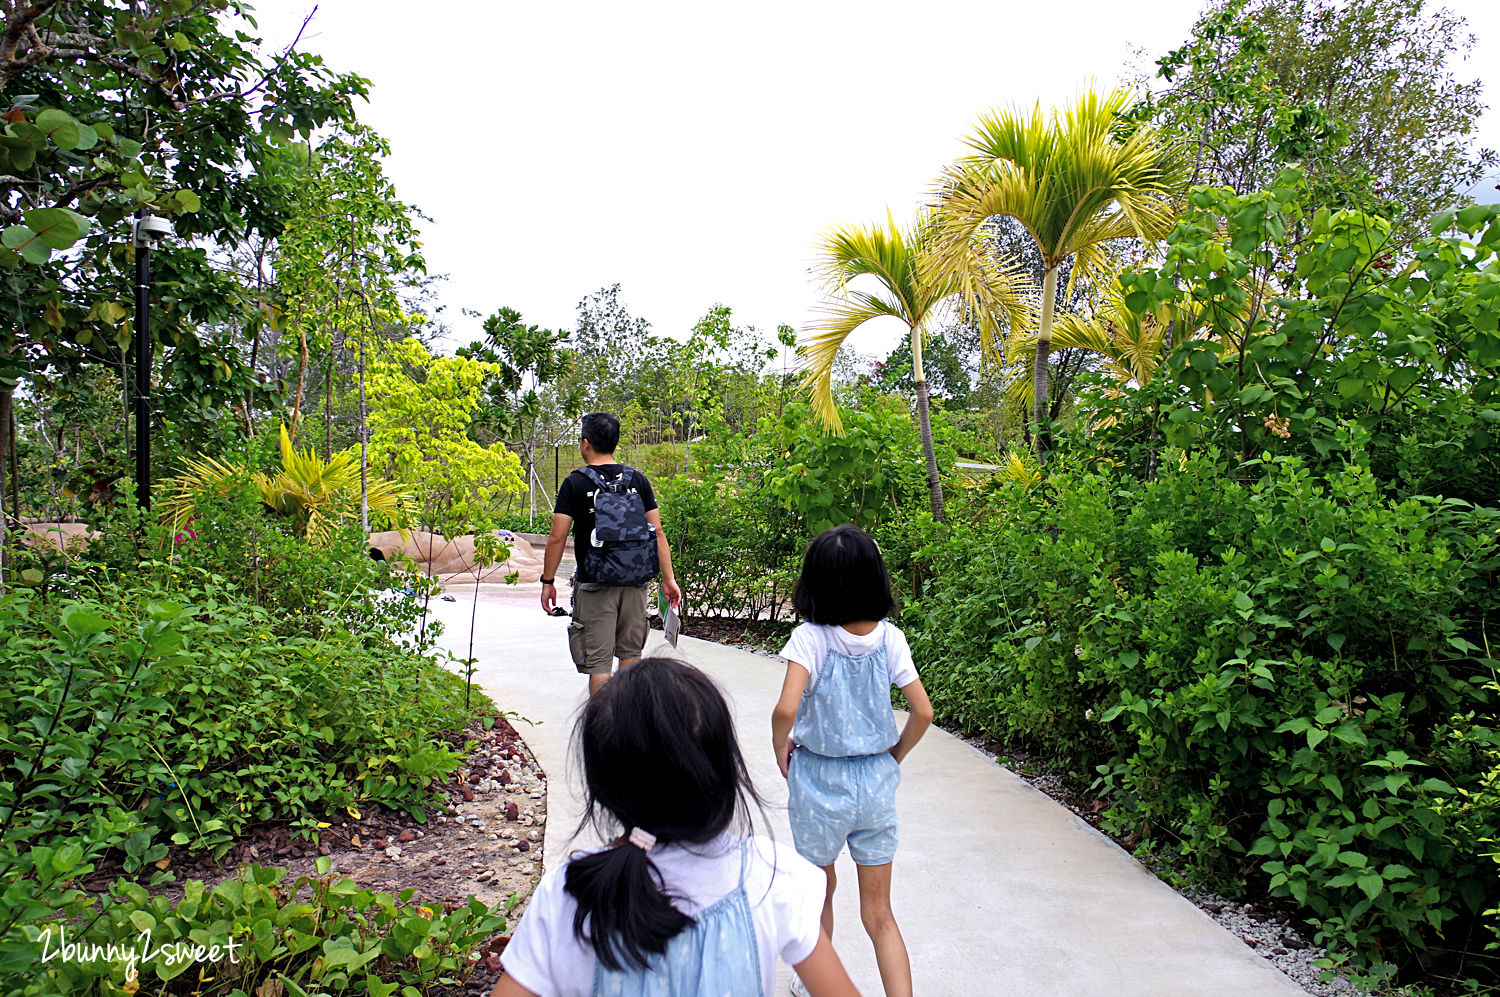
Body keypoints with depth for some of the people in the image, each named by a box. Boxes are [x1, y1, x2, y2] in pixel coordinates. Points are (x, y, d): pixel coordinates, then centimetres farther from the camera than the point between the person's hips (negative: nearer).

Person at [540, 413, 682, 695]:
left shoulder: (575, 483, -6)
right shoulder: (637, 479, 4)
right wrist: (669, 578, 5)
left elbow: (557, 538, -8)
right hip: (635, 582, 4)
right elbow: (657, 532, 2)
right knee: (630, 654, 19)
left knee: (598, 663, 0)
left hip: (594, 586, -4)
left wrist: (548, 581, 2)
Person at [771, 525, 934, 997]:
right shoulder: (888, 637, -7)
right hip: (877, 782, 2)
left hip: (818, 782, -2)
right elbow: (923, 712, -7)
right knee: (879, 913, 13)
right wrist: (895, 755, 9)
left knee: (820, 888, 23)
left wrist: (780, 750, -8)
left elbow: (785, 710, -28)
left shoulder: (810, 639, -17)